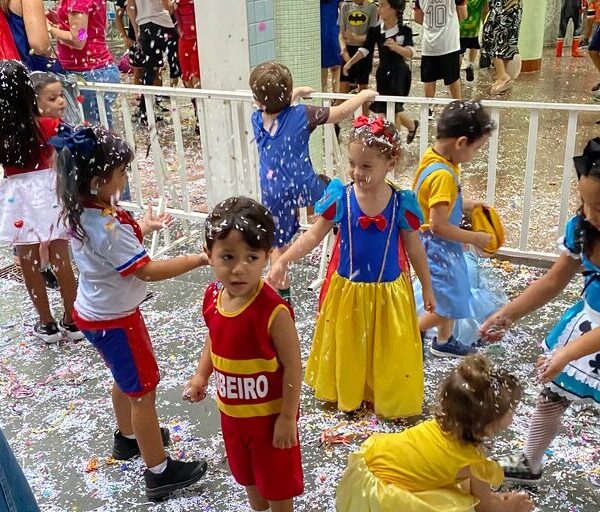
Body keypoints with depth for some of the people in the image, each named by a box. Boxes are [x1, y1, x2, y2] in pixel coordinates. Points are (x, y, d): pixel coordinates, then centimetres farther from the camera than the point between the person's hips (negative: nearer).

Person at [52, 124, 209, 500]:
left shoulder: (82, 212, -3)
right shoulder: (106, 226, -32)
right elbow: (147, 270, -30)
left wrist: (141, 228, 18)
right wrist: (199, 259, -25)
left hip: (95, 311, 10)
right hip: (114, 320, -9)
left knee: (126, 379, 28)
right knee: (144, 389, 3)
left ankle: (128, 437, 50)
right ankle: (159, 472, 16)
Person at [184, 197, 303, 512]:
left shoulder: (273, 310, -31)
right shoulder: (213, 296, -11)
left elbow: (293, 366, -23)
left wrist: (287, 418, -18)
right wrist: (201, 375, -3)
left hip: (269, 413, -7)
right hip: (231, 411, 7)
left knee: (277, 480, 18)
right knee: (246, 472, 30)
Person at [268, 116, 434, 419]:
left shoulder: (401, 203, -14)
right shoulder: (340, 198, -14)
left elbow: (414, 249, -2)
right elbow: (313, 235, -6)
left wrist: (427, 288, 6)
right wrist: (282, 261, -16)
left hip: (388, 292, 0)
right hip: (348, 290, 1)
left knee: (389, 350, 15)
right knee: (348, 346, 19)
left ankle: (390, 399, 39)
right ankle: (347, 393, 43)